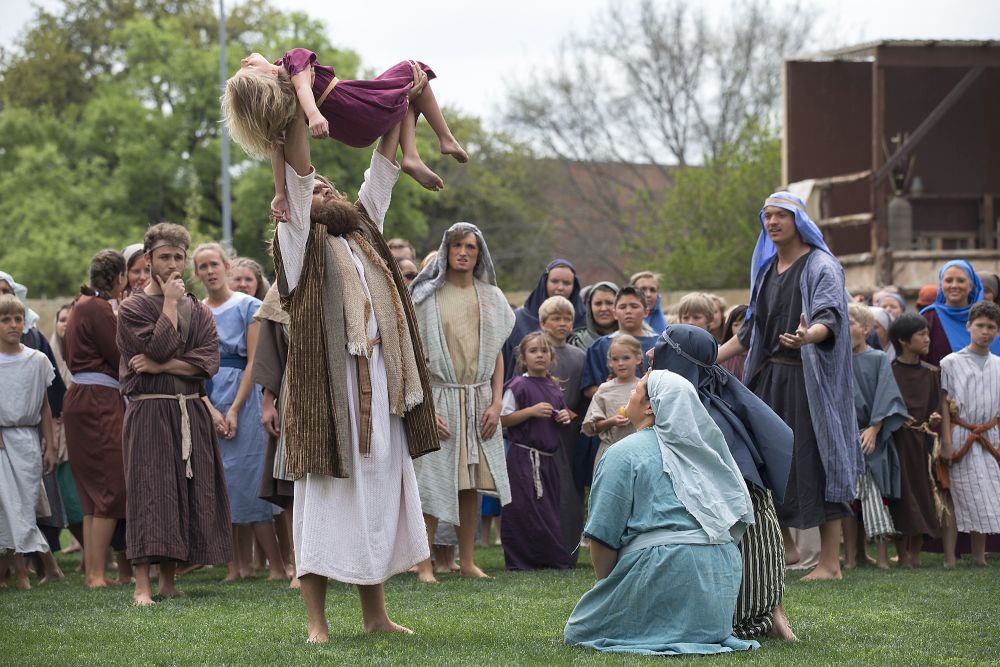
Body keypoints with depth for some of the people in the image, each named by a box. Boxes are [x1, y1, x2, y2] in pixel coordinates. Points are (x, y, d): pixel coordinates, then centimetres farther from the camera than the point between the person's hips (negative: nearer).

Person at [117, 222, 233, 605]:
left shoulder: (198, 311, 13)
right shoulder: (132, 308, 2)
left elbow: (208, 361, -1)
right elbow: (158, 347, -14)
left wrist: (160, 367, -11)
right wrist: (170, 302, -6)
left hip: (190, 413, 4)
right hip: (149, 412, -4)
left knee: (190, 493, 3)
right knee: (149, 492, -10)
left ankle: (168, 581, 10)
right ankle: (142, 585, -12)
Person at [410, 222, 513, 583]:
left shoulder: (491, 298, 11)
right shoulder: (426, 297, -1)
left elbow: (497, 354, 11)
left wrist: (496, 403, 0)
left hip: (480, 401, 4)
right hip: (439, 397, -3)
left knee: (471, 484, 5)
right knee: (434, 480, -7)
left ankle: (467, 560, 12)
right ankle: (424, 563, -4)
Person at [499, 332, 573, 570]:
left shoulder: (554, 387, 13)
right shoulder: (518, 386, -8)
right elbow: (503, 419, -11)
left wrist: (565, 418, 5)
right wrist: (531, 411, -19)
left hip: (548, 456, 7)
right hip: (524, 454, -7)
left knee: (549, 506, 8)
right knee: (525, 508, -8)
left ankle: (548, 558, 14)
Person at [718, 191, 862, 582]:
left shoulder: (821, 266, -7)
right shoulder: (766, 269, 15)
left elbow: (829, 318, -23)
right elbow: (752, 330, 22)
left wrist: (808, 336, -45)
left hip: (807, 380, -7)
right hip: (769, 377, 7)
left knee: (814, 462, -7)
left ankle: (831, 561, -2)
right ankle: (785, 546, 19)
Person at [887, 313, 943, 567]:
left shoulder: (930, 373, 10)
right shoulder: (888, 371, -3)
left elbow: (935, 408, 11)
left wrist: (934, 421, -9)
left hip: (921, 442, 4)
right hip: (896, 442, -4)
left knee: (921, 493, 3)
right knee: (901, 495, -3)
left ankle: (915, 553, 10)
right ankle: (902, 555, 2)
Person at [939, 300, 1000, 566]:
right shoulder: (951, 363, -1)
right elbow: (944, 406, -4)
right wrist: (946, 442, -11)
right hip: (960, 436, -3)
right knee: (955, 498, -4)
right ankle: (949, 558, -2)